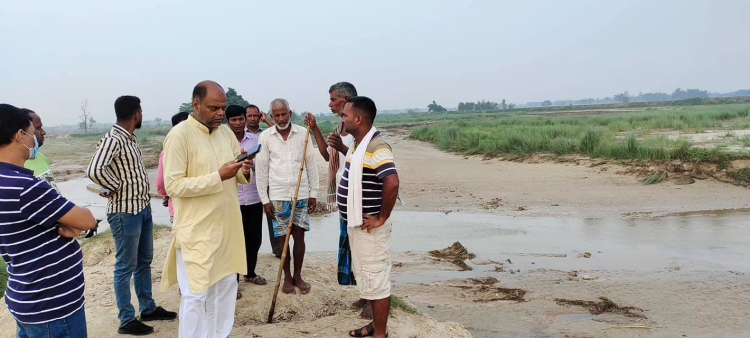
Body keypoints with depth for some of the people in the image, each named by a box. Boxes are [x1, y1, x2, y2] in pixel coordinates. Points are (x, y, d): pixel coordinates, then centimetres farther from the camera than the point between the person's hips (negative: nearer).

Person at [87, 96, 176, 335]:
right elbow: (94, 171, -32)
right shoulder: (112, 139, -19)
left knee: (144, 262, 18)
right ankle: (127, 320, 15)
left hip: (143, 208, 9)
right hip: (125, 212, -9)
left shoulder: (130, 139, 10)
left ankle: (148, 308, 32)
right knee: (126, 266, 3)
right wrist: (116, 188, -16)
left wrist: (144, 200, 7)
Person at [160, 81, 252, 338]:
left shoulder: (226, 133, 8)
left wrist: (244, 172, -10)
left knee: (225, 288, 16)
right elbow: (173, 186, -18)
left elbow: (238, 178, 14)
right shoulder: (179, 135, -13)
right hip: (197, 232, -7)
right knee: (196, 295, 2)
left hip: (227, 227, 7)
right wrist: (218, 176, -24)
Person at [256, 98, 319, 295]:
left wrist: (313, 193, 2)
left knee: (299, 235, 6)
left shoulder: (302, 133, -2)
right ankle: (287, 278, 21)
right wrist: (264, 199, -2)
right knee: (282, 237, 7)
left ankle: (298, 276, 22)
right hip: (278, 195, 0)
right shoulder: (265, 136, -3)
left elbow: (311, 164, 3)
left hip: (301, 194, 1)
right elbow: (262, 170, 0)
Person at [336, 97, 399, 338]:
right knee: (365, 276, 19)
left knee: (376, 279, 1)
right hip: (356, 224, 10)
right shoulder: (357, 145, 10)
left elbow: (392, 183, -34)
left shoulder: (376, 147, -22)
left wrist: (382, 219, -25)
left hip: (369, 226, -10)